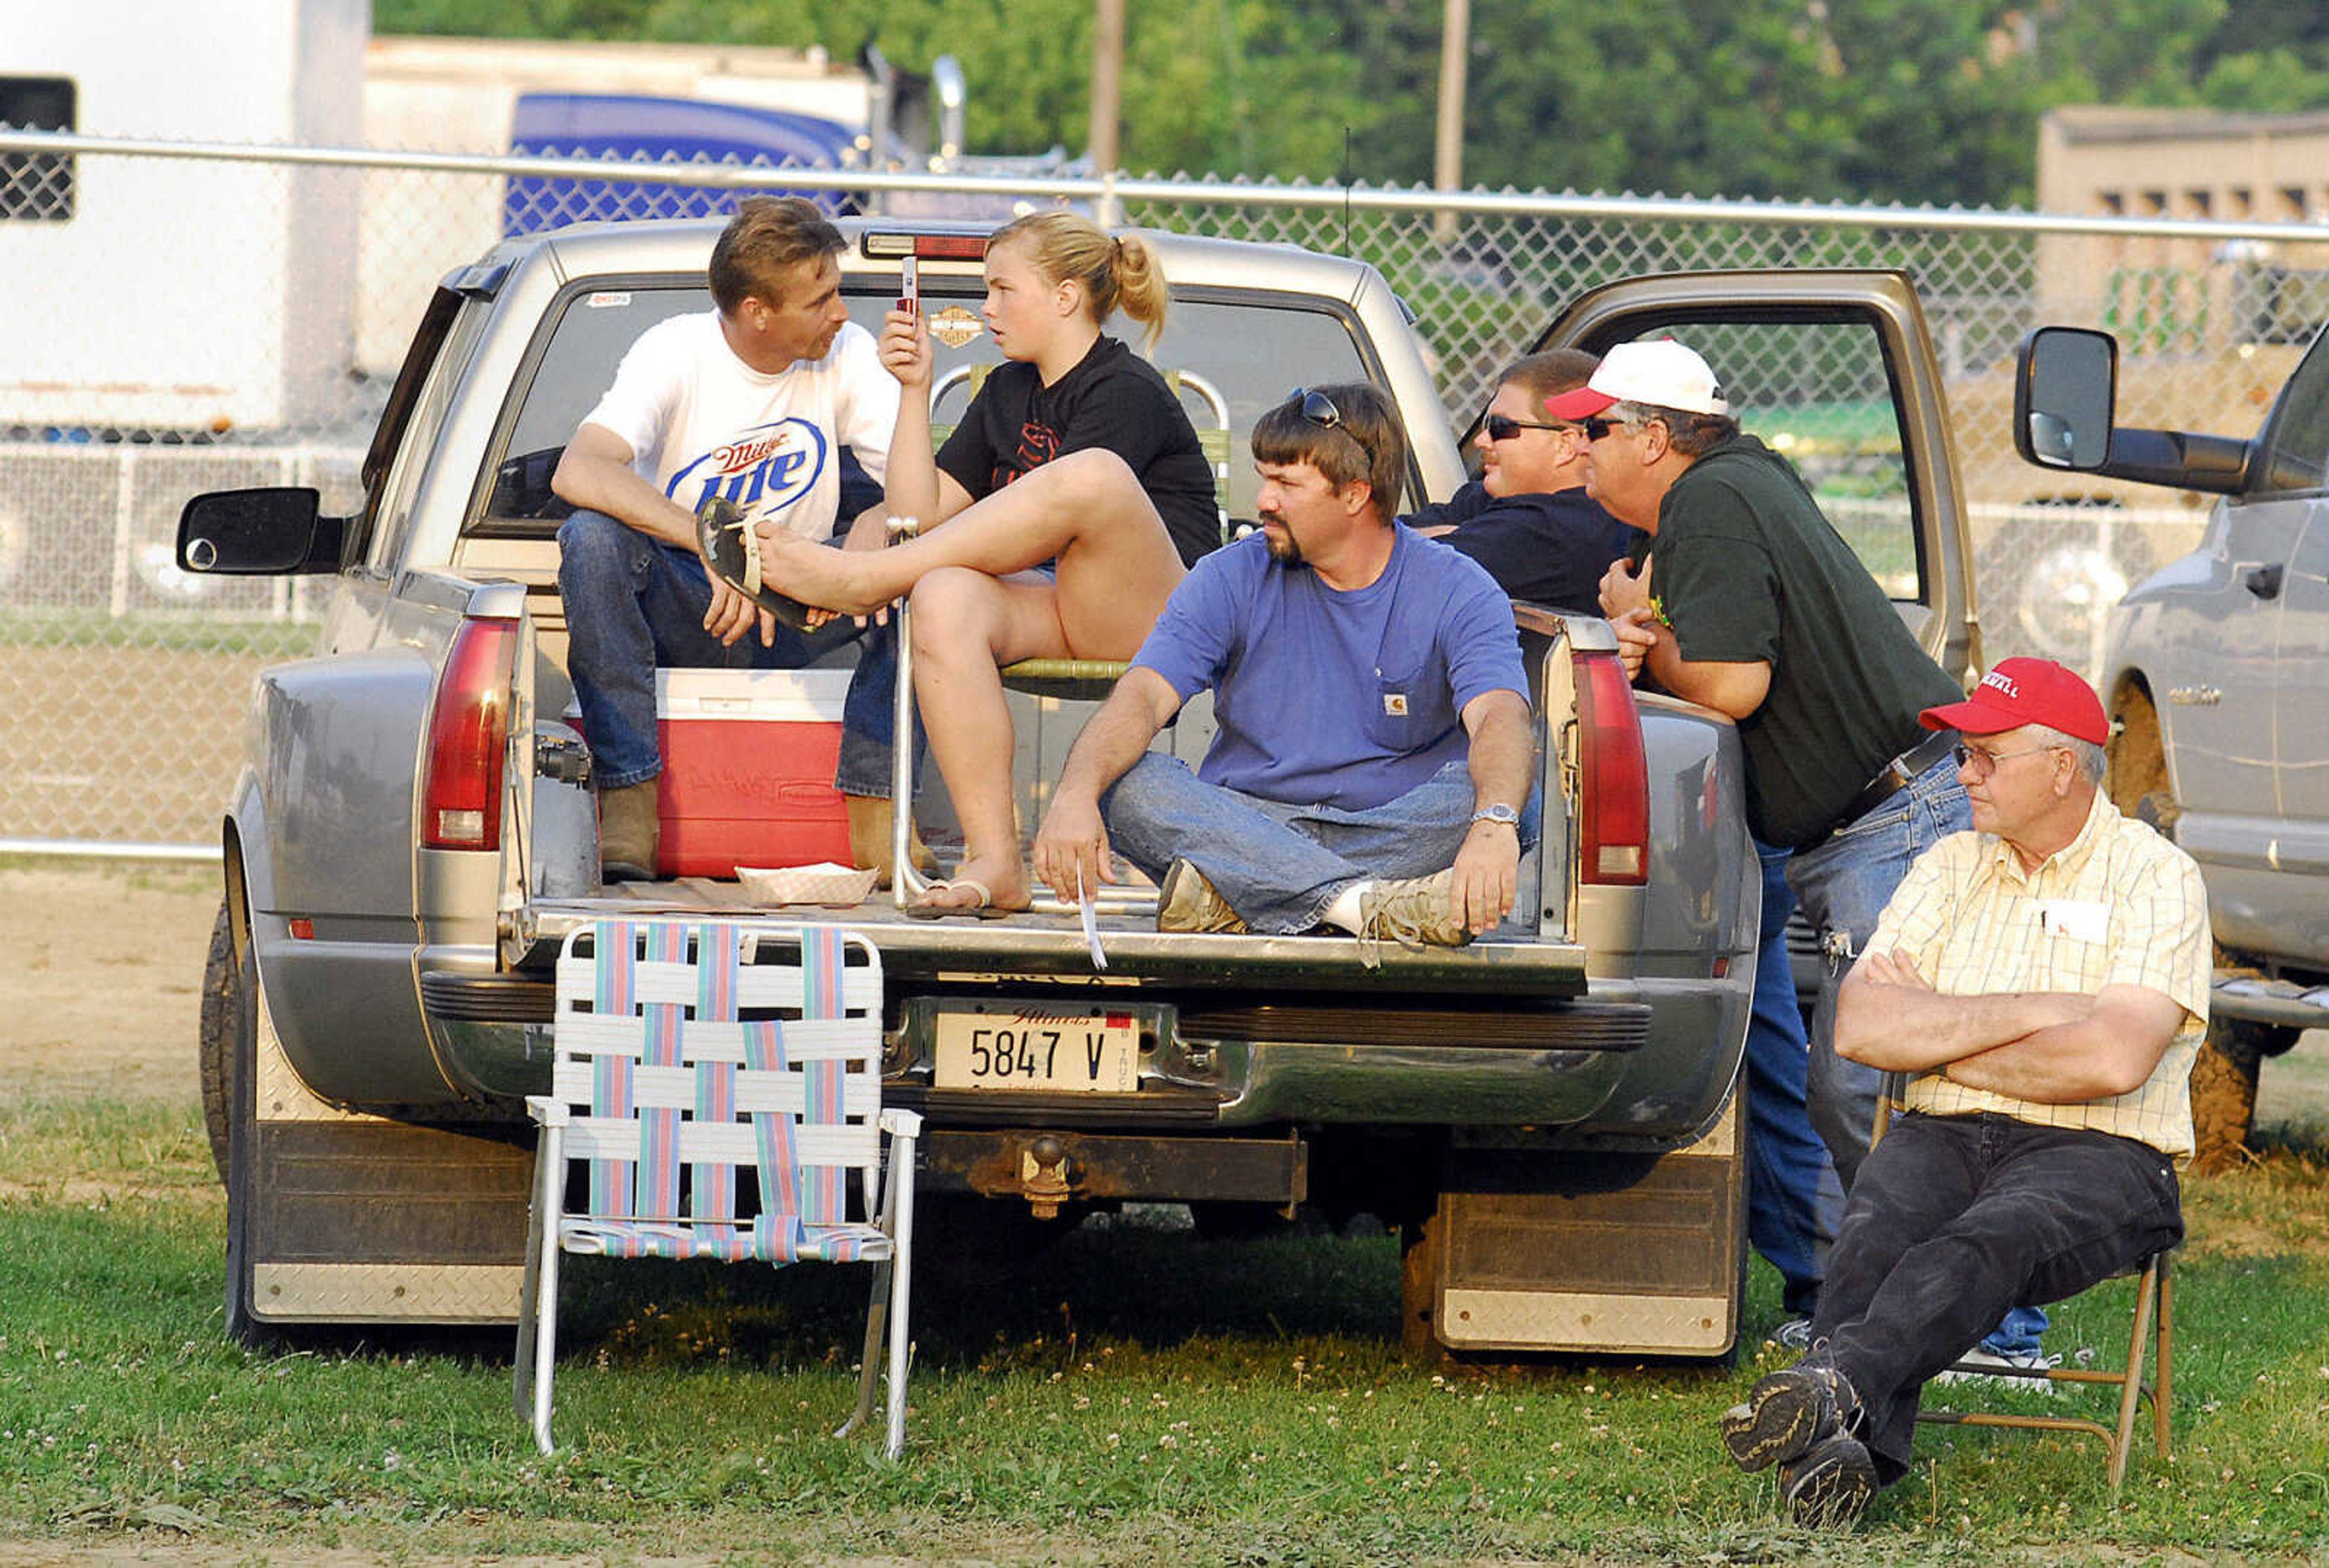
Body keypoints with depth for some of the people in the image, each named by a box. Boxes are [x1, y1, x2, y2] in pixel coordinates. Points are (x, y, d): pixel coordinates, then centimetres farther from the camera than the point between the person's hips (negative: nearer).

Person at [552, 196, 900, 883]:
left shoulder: (847, 356, -5)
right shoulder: (675, 352, -15)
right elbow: (577, 472, -32)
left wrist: (872, 536, -36)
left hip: (794, 609, 2)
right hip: (677, 607, -2)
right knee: (591, 536, -34)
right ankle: (628, 807, -33)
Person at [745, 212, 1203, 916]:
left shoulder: (1128, 390, -5)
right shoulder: (1007, 393, 21)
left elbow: (1075, 501, -14)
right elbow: (921, 512, 15)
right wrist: (916, 388, 6)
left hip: (1151, 614, -6)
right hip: (1052, 611, 6)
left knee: (1095, 472, -36)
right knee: (944, 600, -30)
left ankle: (856, 579, -28)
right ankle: (993, 863, -37)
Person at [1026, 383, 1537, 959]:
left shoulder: (1458, 593, -3)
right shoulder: (1231, 579, 3)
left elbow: (1500, 719, -21)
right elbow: (1142, 698, -10)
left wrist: (1493, 826, -45)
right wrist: (1075, 796, -32)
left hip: (1398, 832, -2)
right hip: (1246, 824, 2)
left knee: (1478, 793, -32)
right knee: (1124, 782, -27)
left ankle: (1231, 894, -38)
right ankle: (1364, 905, -43)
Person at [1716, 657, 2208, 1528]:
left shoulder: (2155, 877, 2)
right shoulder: (1952, 867, 17)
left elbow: (2114, 1061, -14)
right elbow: (1860, 1029, 4)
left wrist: (1938, 1044, -2)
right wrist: (2029, 1015, -7)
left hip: (2097, 1157, -4)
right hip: (1942, 1137, 4)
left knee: (1975, 1249, -37)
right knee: (1873, 1235, -31)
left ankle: (1838, 1388, -61)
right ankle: (1843, 1448, -53)